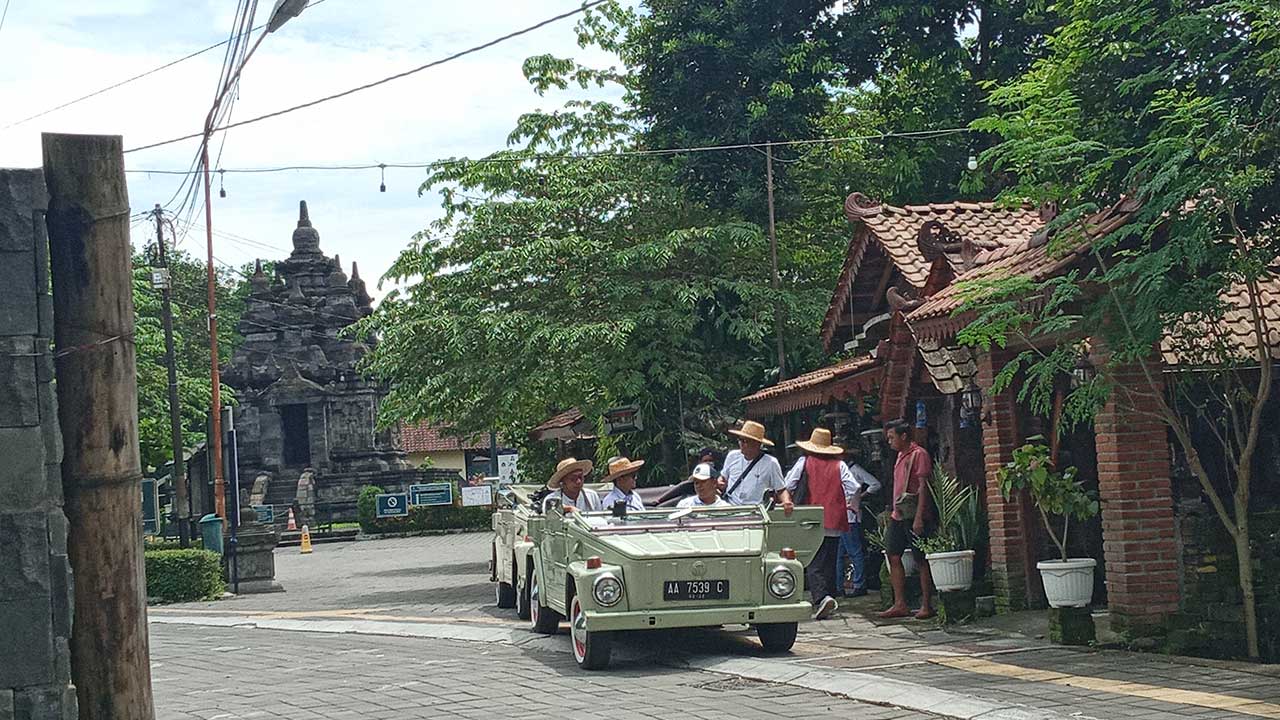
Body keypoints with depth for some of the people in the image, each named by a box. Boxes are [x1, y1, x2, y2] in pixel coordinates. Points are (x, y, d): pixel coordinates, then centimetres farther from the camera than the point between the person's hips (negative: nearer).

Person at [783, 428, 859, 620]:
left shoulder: (804, 462, 0)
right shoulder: (839, 466, 6)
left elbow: (787, 486, -3)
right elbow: (853, 487, -1)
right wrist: (847, 504, 15)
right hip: (834, 524, 3)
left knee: (813, 564, -4)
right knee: (829, 564, 12)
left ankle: (821, 597, -24)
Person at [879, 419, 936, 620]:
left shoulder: (919, 454, -8)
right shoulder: (900, 456, 19)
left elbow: (923, 486, -14)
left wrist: (919, 518, -19)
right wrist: (892, 513, 19)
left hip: (913, 515, -9)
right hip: (898, 515, 9)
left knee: (921, 559, -4)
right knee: (893, 556, 5)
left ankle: (927, 605, 0)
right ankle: (900, 604, 8)